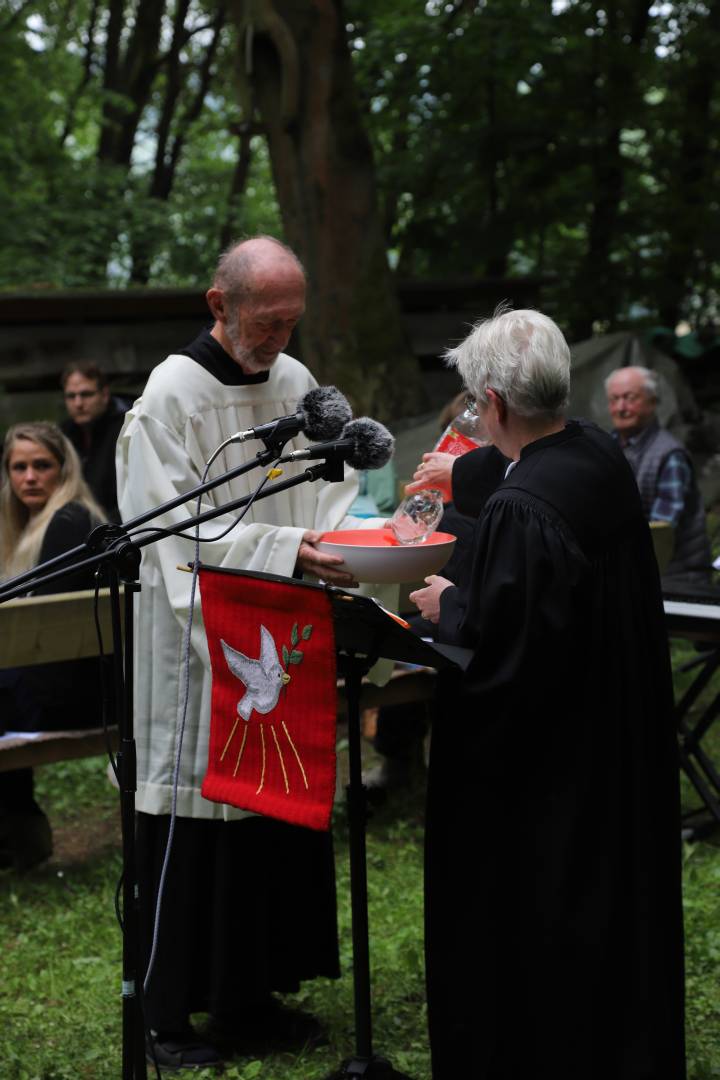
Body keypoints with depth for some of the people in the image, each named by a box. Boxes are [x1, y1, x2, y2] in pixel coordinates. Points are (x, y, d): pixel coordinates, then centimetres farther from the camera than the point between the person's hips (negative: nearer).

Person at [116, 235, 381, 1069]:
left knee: (277, 809, 11)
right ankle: (171, 1015, 11)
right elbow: (182, 530, -18)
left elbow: (331, 487, 9)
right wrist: (286, 552, -28)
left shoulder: (294, 383, 8)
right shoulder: (172, 396, -12)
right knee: (195, 820, -1)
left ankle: (250, 995, 24)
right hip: (198, 643, -7)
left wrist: (369, 530, -13)